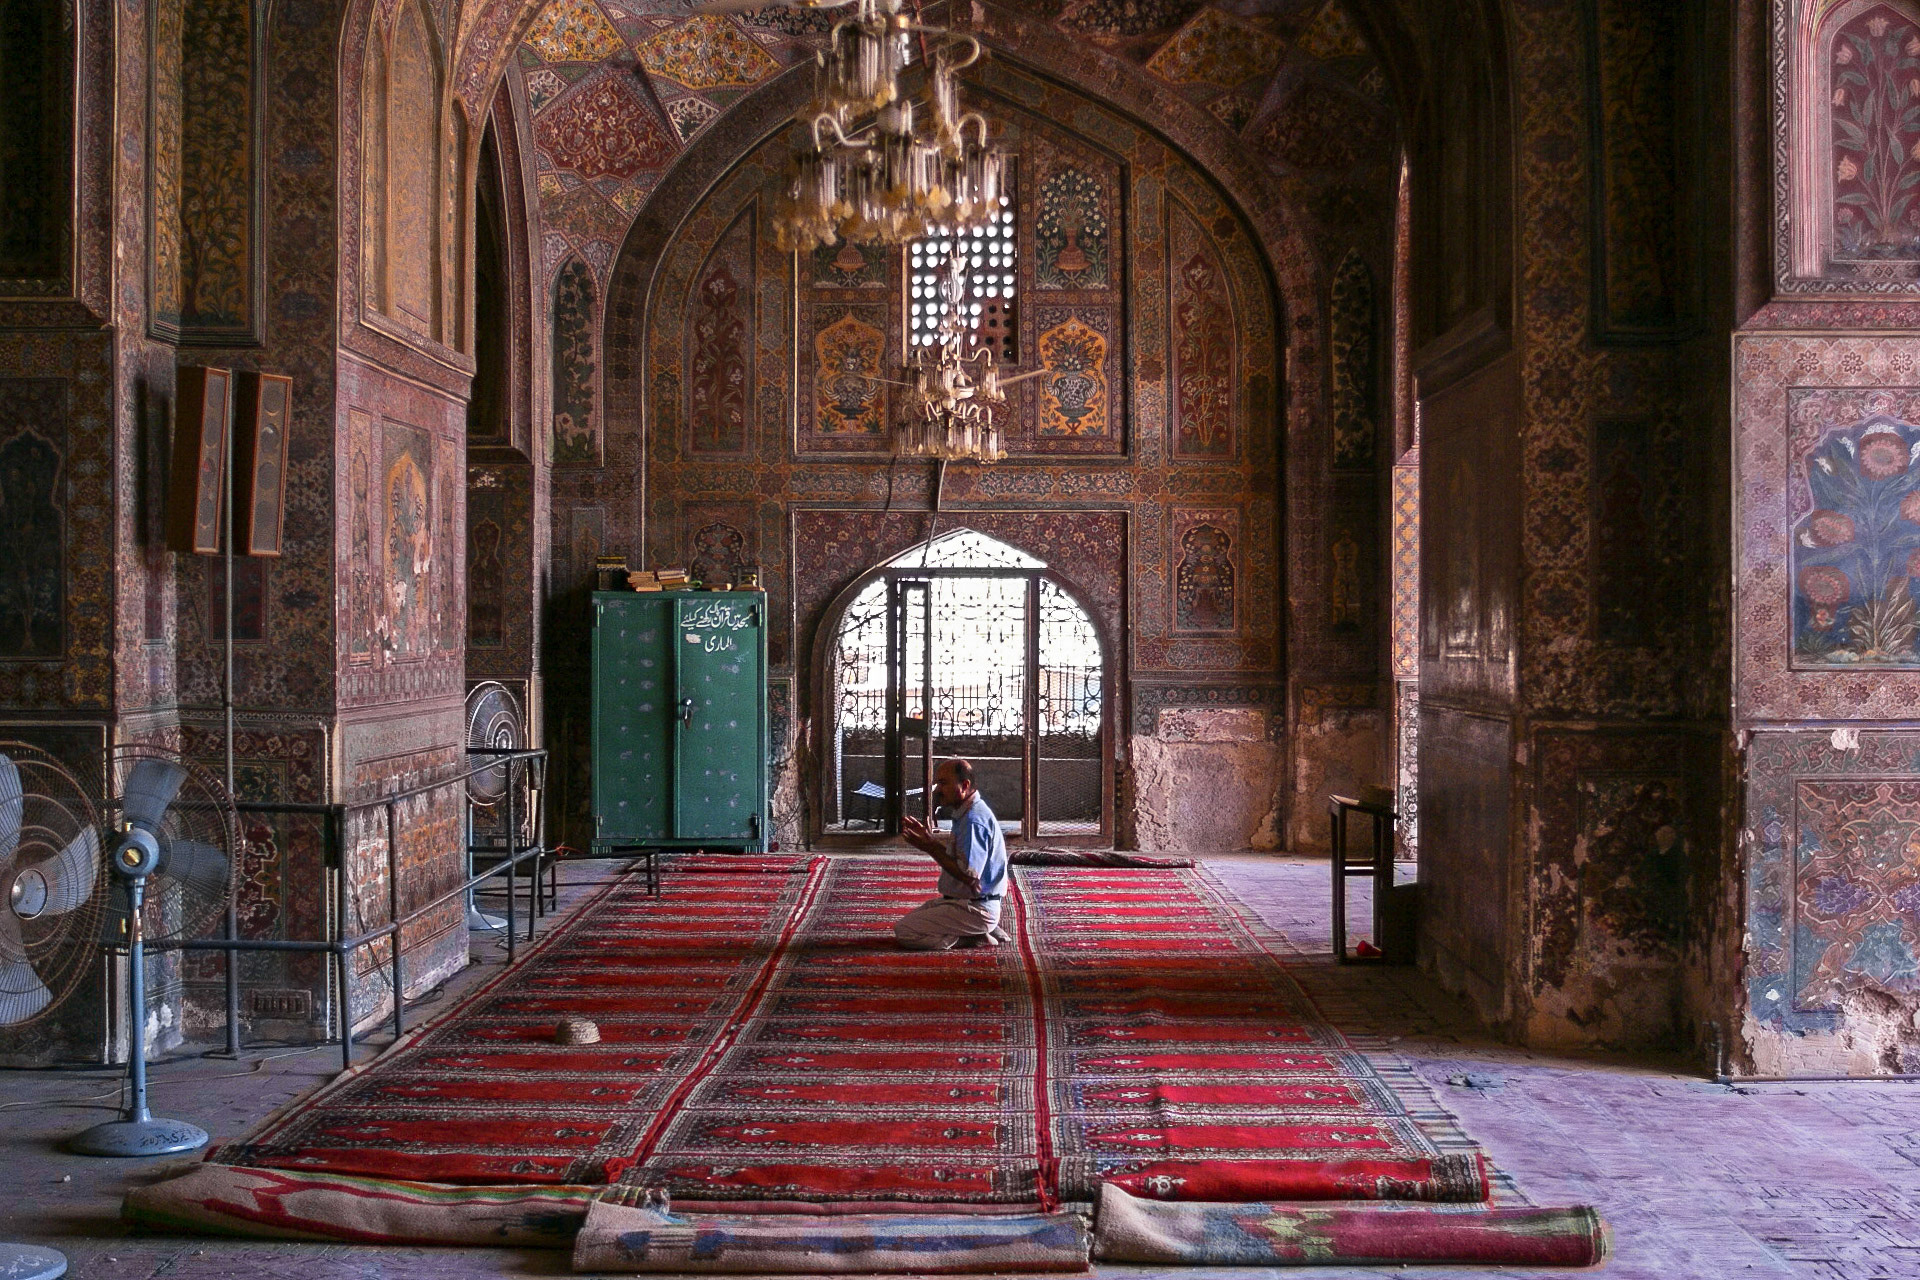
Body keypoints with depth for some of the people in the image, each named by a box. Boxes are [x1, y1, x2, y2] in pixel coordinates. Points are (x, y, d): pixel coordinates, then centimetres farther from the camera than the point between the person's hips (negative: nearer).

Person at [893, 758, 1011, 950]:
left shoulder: (974, 820, -22)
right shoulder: (966, 814, 12)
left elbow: (969, 874, -26)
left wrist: (932, 849, -18)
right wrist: (928, 837, 9)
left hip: (974, 908, -11)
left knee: (904, 932, -14)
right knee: (909, 919, 20)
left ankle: (977, 937, -7)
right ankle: (983, 931, 10)